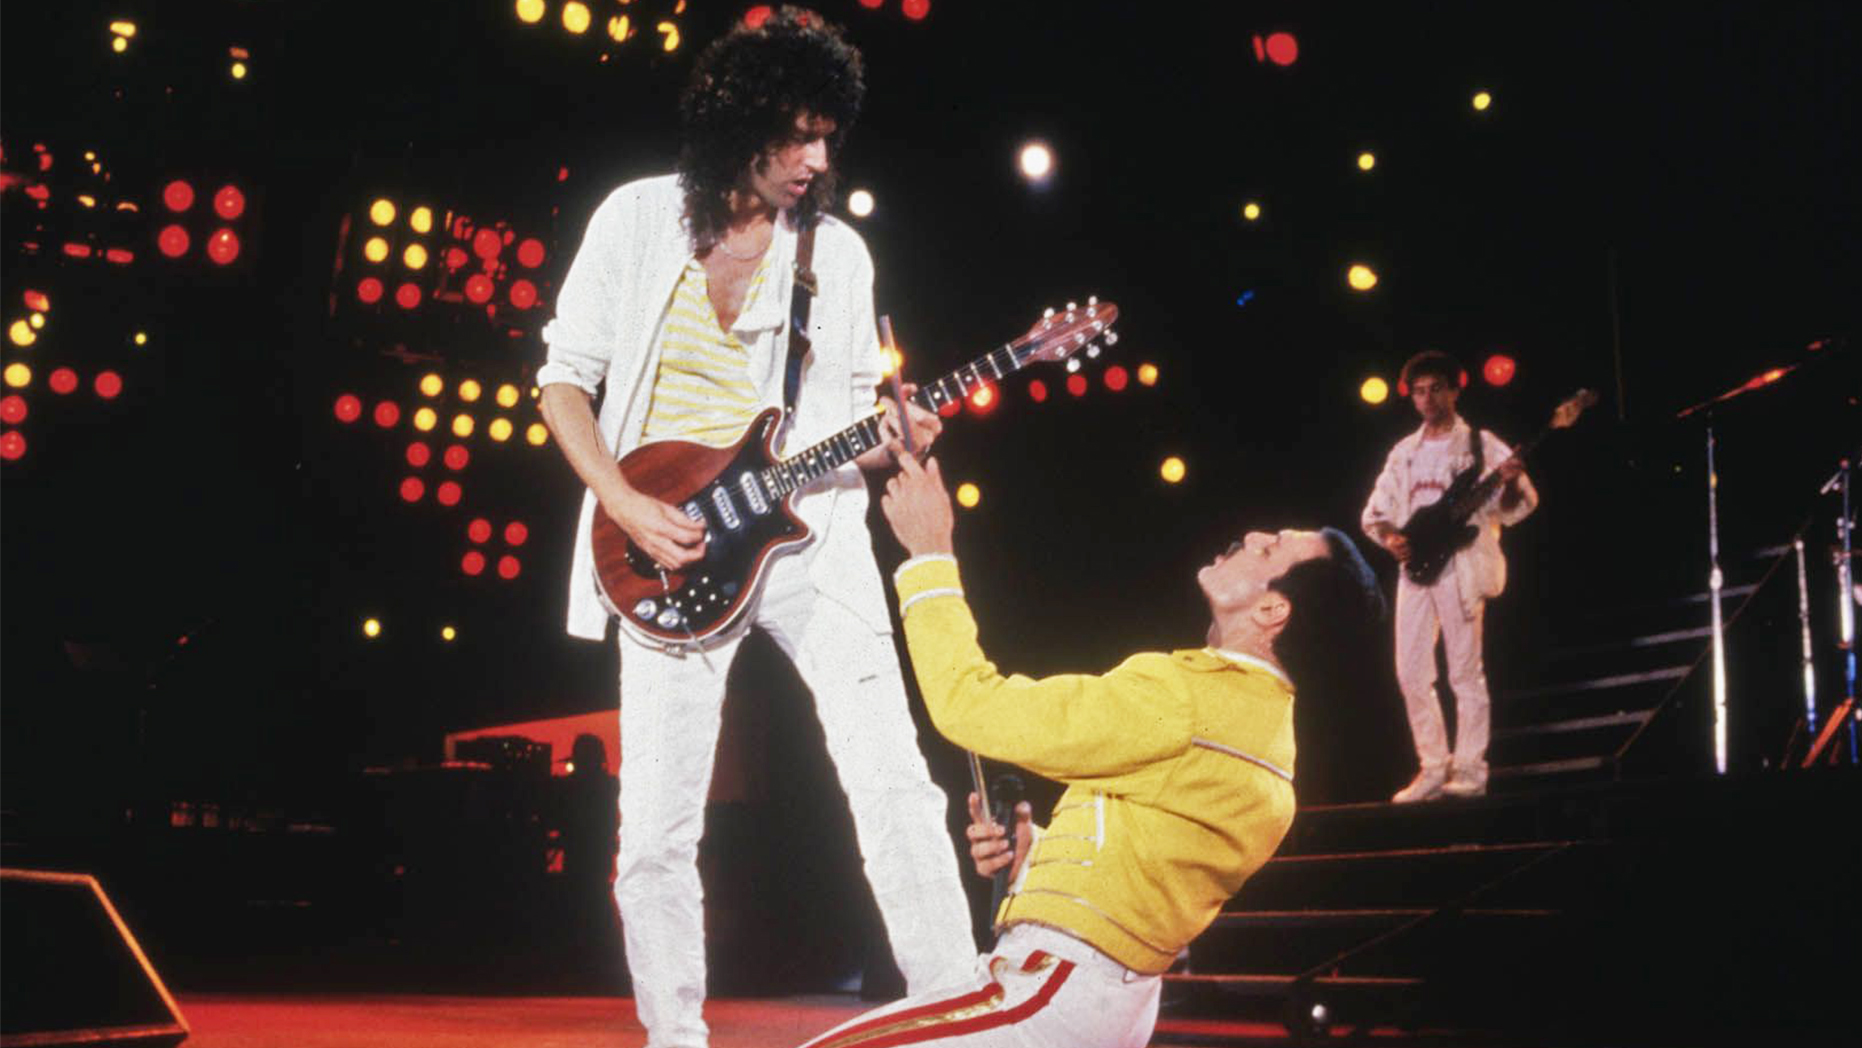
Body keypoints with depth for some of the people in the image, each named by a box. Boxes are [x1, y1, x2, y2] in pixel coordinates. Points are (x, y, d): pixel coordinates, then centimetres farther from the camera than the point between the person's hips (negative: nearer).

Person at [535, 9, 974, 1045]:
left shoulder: (839, 251, 5)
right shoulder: (637, 218, 1)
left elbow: (852, 413, 11)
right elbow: (565, 376, 4)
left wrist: (894, 436, -13)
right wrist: (628, 505, -9)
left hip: (806, 530, 1)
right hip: (667, 546, -1)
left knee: (893, 779, -8)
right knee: (656, 831, 0)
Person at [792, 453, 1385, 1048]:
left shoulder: (1183, 697, -20)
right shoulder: (1264, 721, 11)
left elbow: (970, 703, -18)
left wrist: (929, 554, -9)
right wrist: (1032, 851, 3)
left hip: (1059, 992, -10)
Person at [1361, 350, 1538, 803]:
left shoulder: (1480, 445, 2)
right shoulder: (1404, 453, 16)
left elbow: (1515, 506, -5)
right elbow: (1374, 511, 18)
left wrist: (1511, 484, -27)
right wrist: (1390, 537, -3)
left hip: (1461, 566, -5)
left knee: (1465, 671, -5)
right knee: (1411, 672, 2)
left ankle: (1469, 770, 0)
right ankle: (1433, 769, 11)